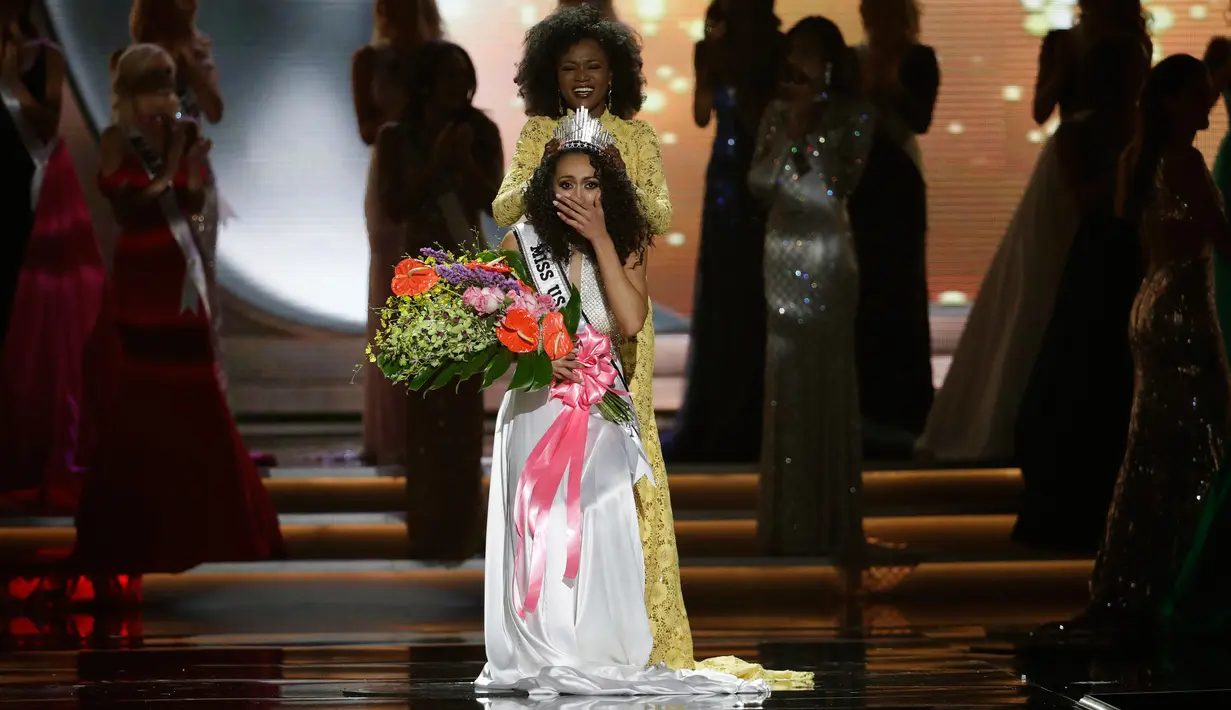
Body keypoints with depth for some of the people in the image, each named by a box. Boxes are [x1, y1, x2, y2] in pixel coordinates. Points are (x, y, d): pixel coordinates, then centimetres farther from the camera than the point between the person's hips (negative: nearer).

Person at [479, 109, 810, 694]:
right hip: (537, 407, -1)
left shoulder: (625, 245, 6)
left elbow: (631, 321, -10)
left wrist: (601, 240, -12)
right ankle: (539, 656, 1)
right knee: (539, 532, -5)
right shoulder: (521, 243, 2)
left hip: (602, 411, 1)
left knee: (600, 533, -6)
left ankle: (599, 654, 0)